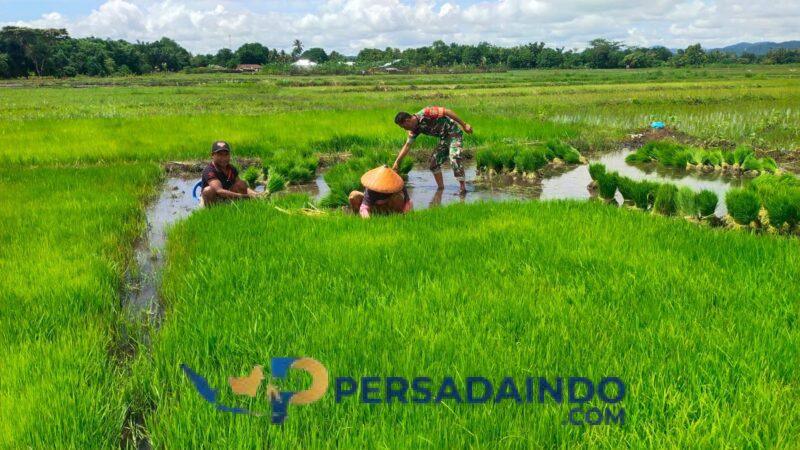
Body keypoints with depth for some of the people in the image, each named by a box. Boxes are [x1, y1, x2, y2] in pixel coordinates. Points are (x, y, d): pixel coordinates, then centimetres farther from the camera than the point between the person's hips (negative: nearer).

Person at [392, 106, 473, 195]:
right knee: (434, 162, 5)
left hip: (454, 133, -9)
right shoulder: (415, 129, 1)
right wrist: (397, 162, 4)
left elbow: (447, 112, -23)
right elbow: (407, 145, 7)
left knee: (455, 159, -23)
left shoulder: (425, 113, -24)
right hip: (444, 138, 9)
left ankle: (463, 188, -22)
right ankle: (440, 187, 13)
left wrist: (464, 125, -21)